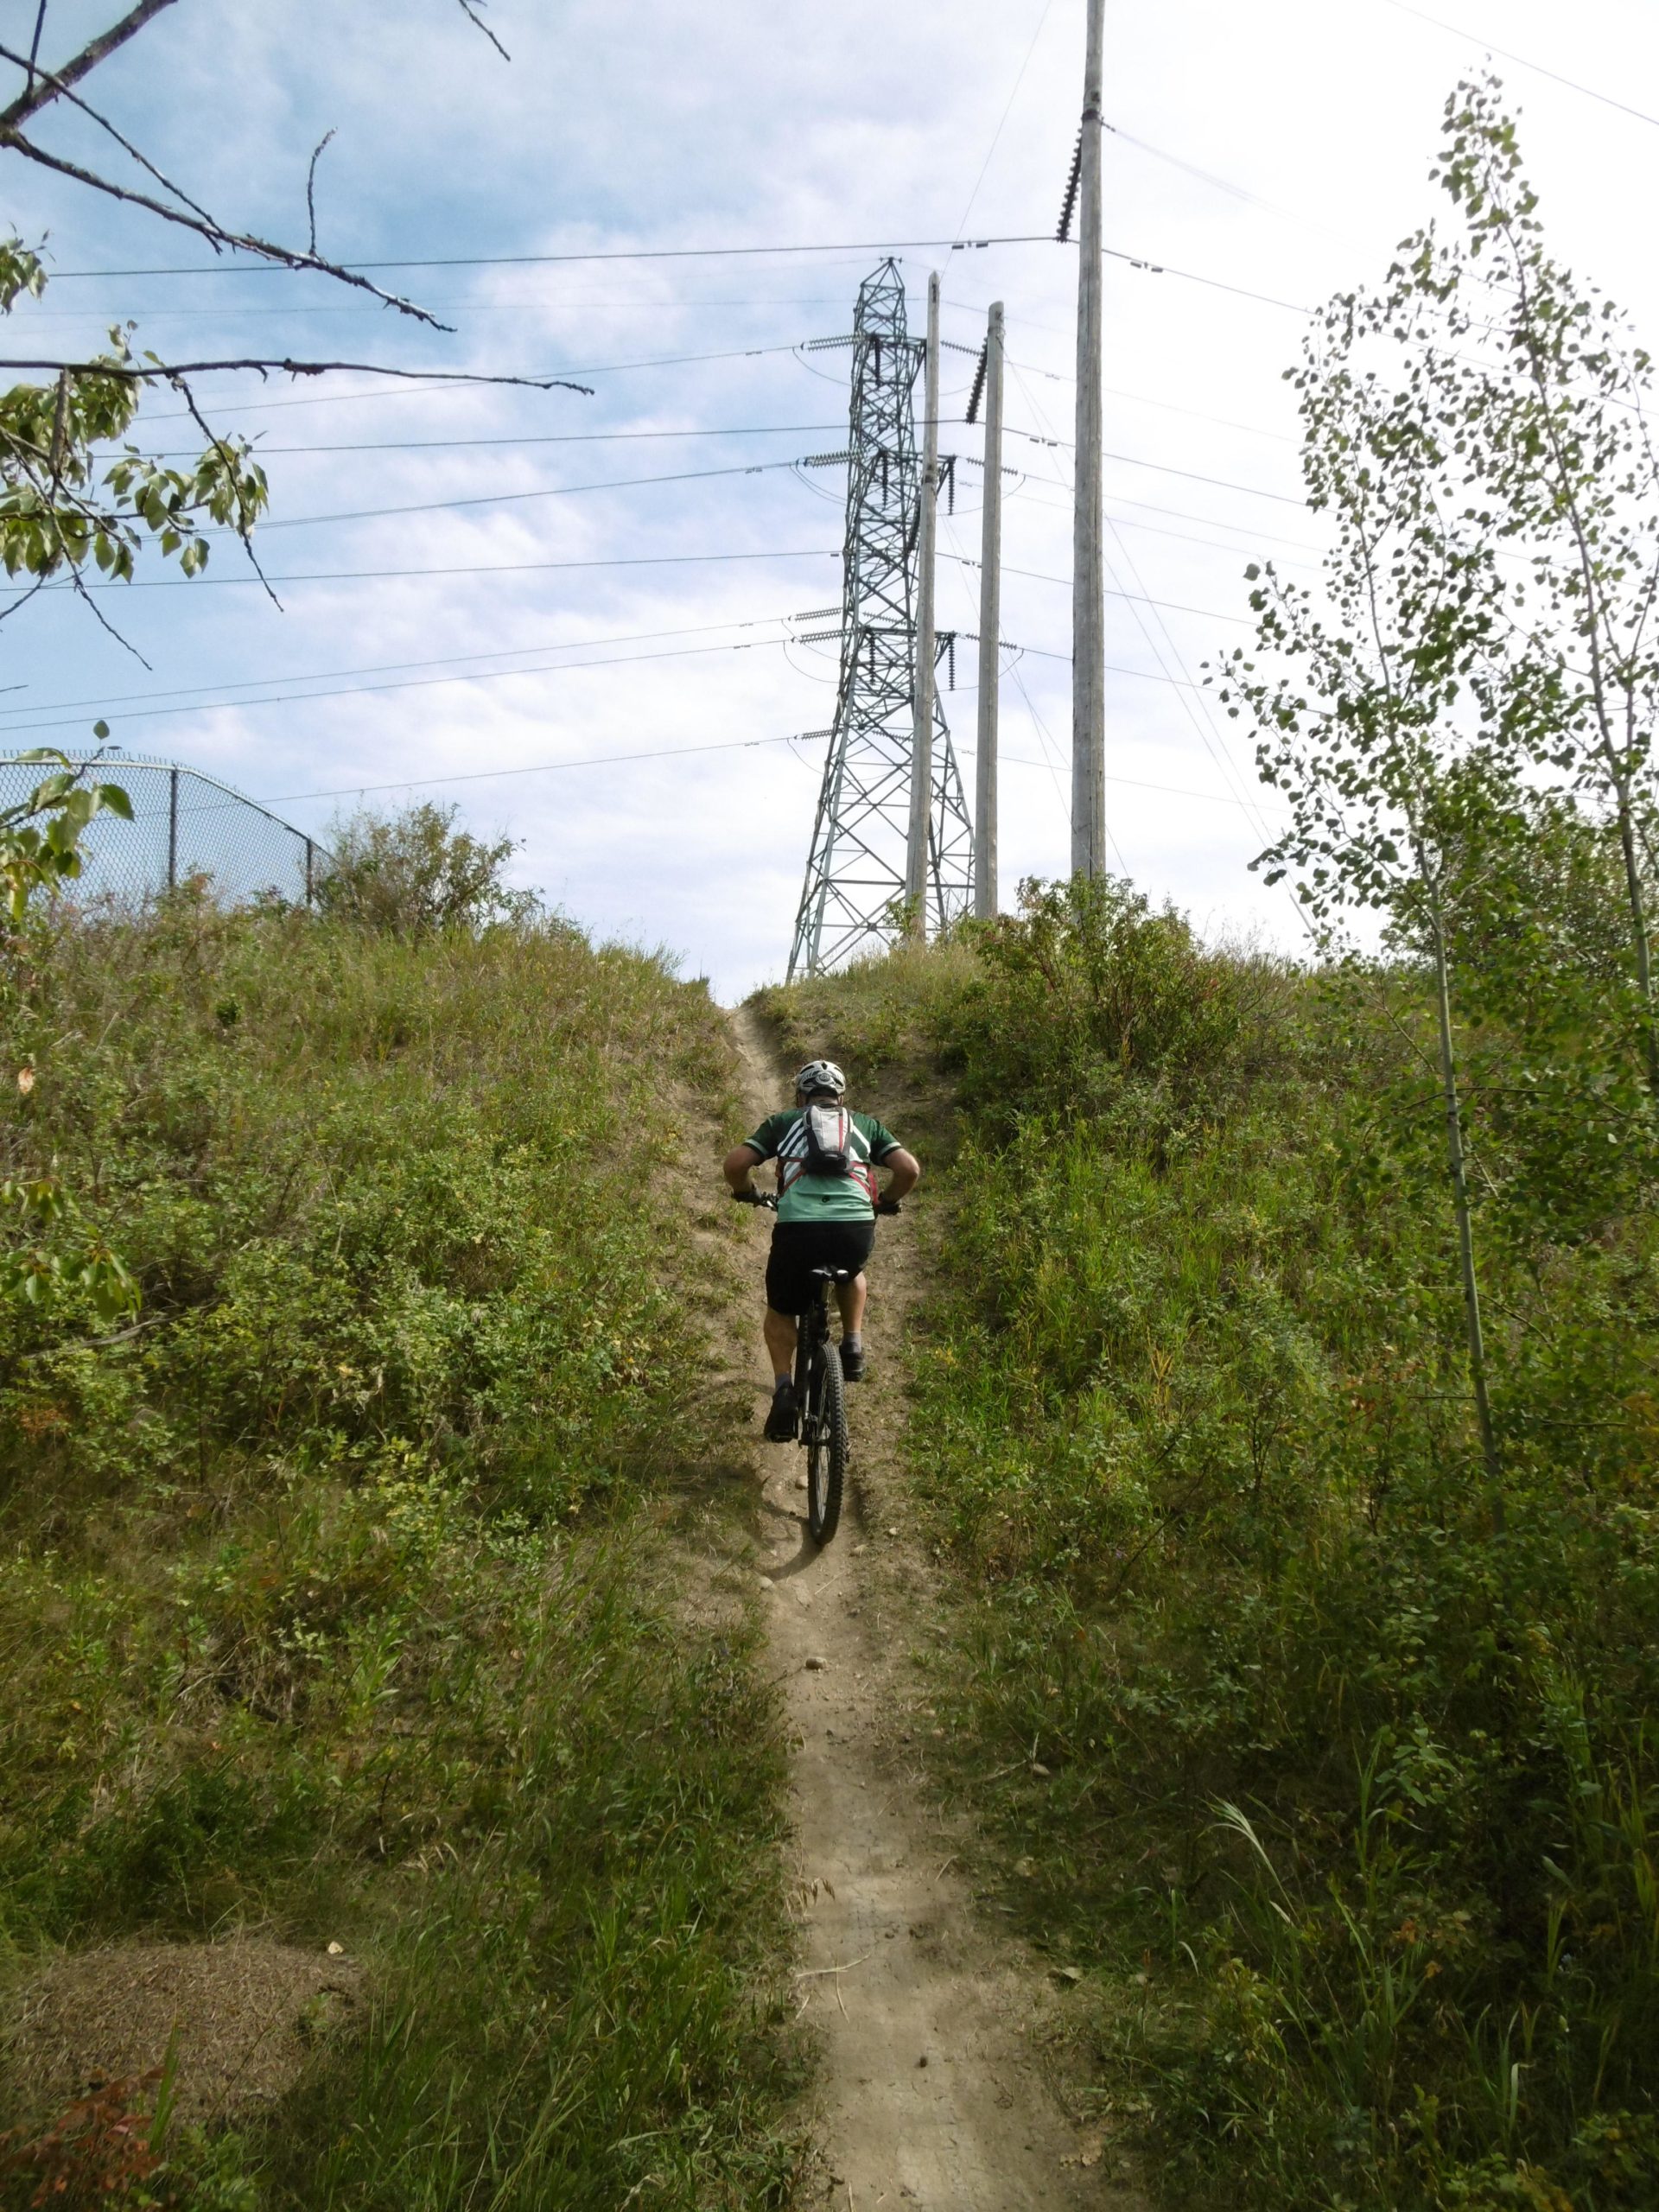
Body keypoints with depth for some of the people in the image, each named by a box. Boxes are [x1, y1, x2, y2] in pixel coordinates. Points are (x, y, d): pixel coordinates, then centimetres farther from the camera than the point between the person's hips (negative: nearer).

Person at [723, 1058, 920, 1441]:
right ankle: (853, 1347, 24)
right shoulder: (864, 1125, 24)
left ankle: (784, 1390, 6)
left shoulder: (783, 1122, 21)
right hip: (856, 1232, 1)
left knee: (780, 1312, 25)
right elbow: (910, 1169, 12)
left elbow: (735, 1163, 9)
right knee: (852, 1274, 39)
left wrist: (746, 1193, 29)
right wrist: (886, 1202, 30)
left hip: (797, 1230, -1)